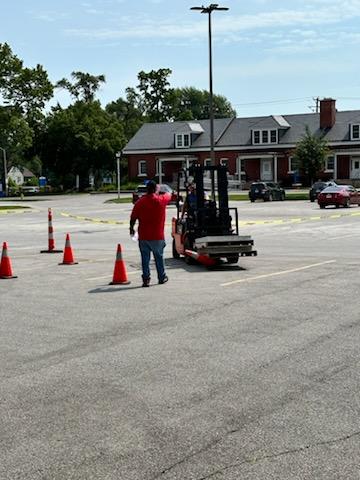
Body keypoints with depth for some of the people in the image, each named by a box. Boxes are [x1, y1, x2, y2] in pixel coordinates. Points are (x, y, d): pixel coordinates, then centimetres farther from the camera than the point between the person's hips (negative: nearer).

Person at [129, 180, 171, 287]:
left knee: (145, 258, 6)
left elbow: (133, 218, -2)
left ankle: (146, 279, 3)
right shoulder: (161, 200, -5)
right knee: (159, 257, 15)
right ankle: (162, 277, 24)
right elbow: (169, 195, 18)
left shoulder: (140, 202, -6)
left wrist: (131, 228, 14)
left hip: (143, 236, 0)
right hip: (157, 236, 0)